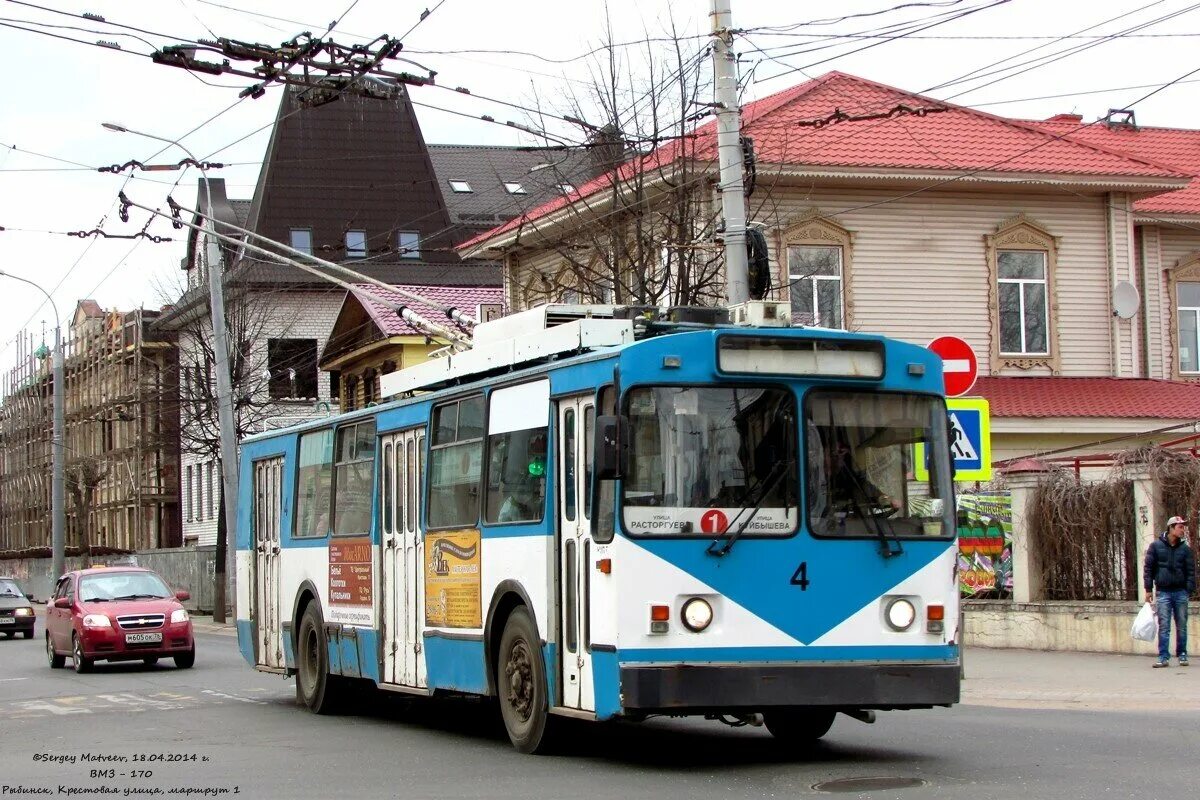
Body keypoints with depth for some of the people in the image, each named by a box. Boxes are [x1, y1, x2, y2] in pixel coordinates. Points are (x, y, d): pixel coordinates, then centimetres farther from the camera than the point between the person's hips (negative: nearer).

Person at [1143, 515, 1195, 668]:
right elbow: (1148, 568, 4)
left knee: (1182, 626, 5)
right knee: (1164, 626, -4)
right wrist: (1148, 589, -1)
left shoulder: (1185, 548, 7)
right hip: (1163, 592, -2)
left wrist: (1189, 590, -4)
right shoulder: (1156, 546, 2)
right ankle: (1163, 657, -3)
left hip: (1180, 592, 2)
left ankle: (1182, 655, 14)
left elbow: (1191, 571, 7)